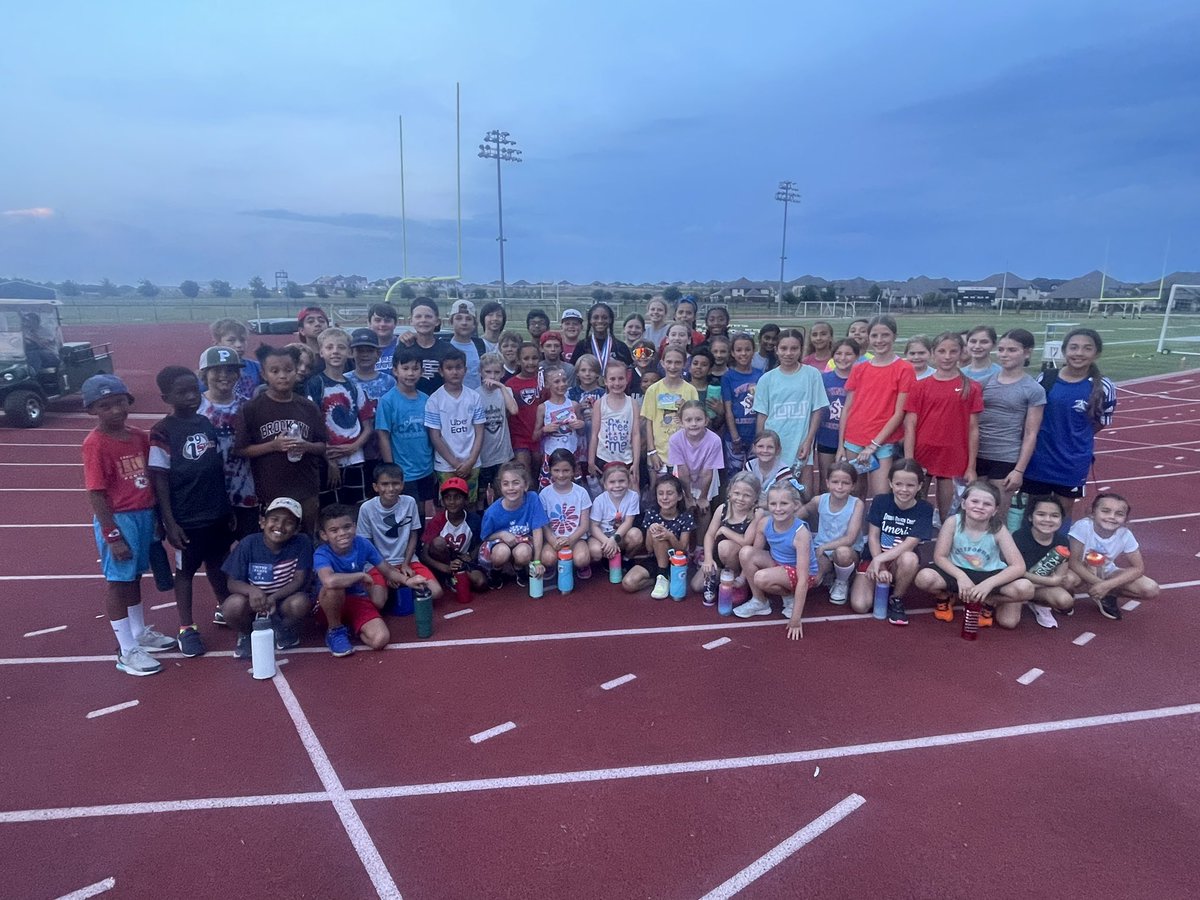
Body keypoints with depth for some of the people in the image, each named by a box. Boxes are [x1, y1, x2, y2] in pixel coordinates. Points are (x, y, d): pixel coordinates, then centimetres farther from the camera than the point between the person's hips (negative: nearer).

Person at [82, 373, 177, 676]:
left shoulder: (139, 436, 5)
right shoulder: (95, 444, -15)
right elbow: (96, 494, -16)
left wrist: (159, 515, 11)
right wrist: (112, 536, -17)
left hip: (145, 515, 7)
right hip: (118, 519, -7)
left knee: (134, 577, 21)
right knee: (118, 582, 5)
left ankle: (140, 633, 37)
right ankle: (127, 651, 16)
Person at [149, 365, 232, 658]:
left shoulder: (208, 423, 3)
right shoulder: (162, 432, -13)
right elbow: (159, 479, -12)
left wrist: (229, 506, 12)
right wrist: (169, 522, -14)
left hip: (218, 512, 5)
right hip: (186, 517, -5)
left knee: (218, 564, 20)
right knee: (185, 570, 10)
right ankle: (187, 628, 23)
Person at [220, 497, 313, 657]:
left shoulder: (302, 543, -16)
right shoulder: (248, 544, -14)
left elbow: (299, 581, -15)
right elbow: (233, 582, -11)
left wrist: (273, 597, -33)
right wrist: (251, 590, -35)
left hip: (284, 600, 0)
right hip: (254, 603, 1)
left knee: (300, 602, -34)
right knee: (233, 605, -32)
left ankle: (287, 629, 5)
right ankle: (245, 634, 6)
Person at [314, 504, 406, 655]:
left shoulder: (362, 544, -12)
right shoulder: (322, 555, -26)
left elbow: (388, 570, 0)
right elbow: (329, 581, -49)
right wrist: (361, 575, -32)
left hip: (359, 600, 4)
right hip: (332, 605, -4)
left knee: (380, 639, -22)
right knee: (334, 586, -39)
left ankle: (349, 626, 13)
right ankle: (335, 630, -9)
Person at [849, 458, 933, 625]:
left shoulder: (924, 509, -10)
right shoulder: (880, 501, -7)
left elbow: (909, 544, -19)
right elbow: (873, 537, -9)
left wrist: (879, 560, -28)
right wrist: (880, 568, -22)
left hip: (899, 565, 0)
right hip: (873, 560, 0)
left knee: (909, 558, -37)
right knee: (859, 606, -21)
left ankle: (896, 599, -9)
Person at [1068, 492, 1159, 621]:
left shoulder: (1125, 535, -19)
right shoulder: (1083, 527, -30)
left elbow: (1138, 568, -12)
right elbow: (1074, 562, -26)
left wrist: (1107, 585, -24)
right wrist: (1099, 584, -30)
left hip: (1105, 572, 4)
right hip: (1081, 572, -3)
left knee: (1151, 590, -14)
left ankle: (1108, 595, 8)